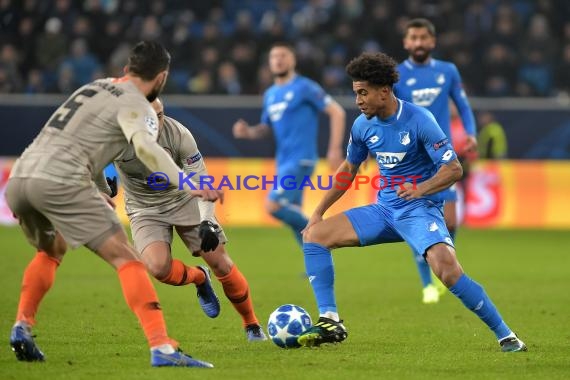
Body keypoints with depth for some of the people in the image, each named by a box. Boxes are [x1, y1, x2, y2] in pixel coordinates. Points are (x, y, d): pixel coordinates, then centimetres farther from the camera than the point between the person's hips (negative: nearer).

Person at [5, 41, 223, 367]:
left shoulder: (96, 87, 27)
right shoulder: (138, 106, 3)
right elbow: (144, 145, -19)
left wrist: (95, 192, 49)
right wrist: (189, 186, -23)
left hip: (18, 180, 8)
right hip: (59, 182, -8)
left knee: (52, 251, 34)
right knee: (127, 260, -7)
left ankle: (22, 329, 21)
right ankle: (163, 349, -19)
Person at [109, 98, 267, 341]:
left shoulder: (178, 134, -23)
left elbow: (200, 181, -17)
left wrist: (207, 221, -27)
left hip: (184, 200, 0)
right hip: (145, 210, 0)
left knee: (220, 262, -6)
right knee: (158, 268, -26)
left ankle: (252, 325, 16)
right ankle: (199, 278, 11)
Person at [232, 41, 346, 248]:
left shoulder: (304, 87, -7)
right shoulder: (270, 94, 15)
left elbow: (337, 112, -8)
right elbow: (265, 128, 24)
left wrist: (335, 149, -14)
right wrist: (247, 131, 2)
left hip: (300, 161, -8)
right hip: (283, 162, 8)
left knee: (273, 205, -19)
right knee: (293, 215, 7)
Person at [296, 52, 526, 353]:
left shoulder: (418, 120, -16)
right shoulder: (363, 125, 2)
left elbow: (453, 169, -16)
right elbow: (349, 169, 19)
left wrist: (421, 189, -32)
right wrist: (318, 212, 18)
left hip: (419, 209, -7)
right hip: (384, 210, 7)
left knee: (446, 265, -32)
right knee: (314, 235, -5)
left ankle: (505, 335, -20)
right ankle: (330, 322, -4)